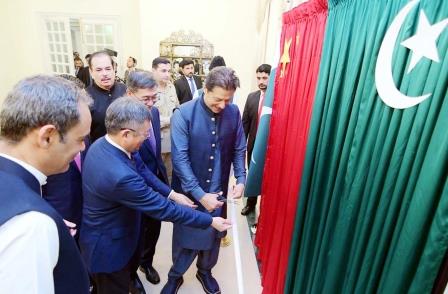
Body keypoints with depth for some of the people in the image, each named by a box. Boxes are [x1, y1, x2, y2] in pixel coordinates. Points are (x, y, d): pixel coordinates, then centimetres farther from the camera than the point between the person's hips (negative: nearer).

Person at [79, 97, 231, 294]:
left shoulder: (102, 144, -11)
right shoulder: (120, 175, -40)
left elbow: (141, 171, -1)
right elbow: (162, 209, -31)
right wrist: (210, 221, -21)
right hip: (108, 247, -8)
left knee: (131, 266, 32)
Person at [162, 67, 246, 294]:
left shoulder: (233, 112, -6)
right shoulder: (183, 114, -18)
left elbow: (239, 149, 2)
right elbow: (179, 158, -20)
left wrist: (241, 179, -11)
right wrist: (200, 194, -22)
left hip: (218, 190, 4)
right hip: (189, 191, -3)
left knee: (214, 234, 20)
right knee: (185, 235, 15)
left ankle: (205, 271, 49)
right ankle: (175, 276, 44)